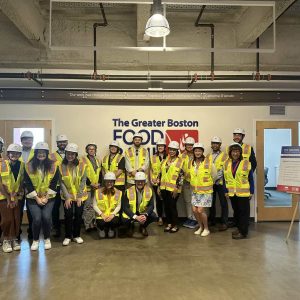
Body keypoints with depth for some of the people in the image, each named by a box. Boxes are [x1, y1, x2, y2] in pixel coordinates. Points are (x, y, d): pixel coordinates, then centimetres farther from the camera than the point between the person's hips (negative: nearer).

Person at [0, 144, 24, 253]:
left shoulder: (21, 165, 1)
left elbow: (21, 182, 3)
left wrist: (16, 196, -5)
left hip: (16, 197, 3)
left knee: (16, 219, 2)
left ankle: (14, 239, 18)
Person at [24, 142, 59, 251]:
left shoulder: (53, 166, -2)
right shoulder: (28, 166, -4)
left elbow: (54, 183, -3)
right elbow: (27, 184, -5)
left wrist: (46, 197, -10)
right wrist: (37, 198, -10)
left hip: (48, 197, 0)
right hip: (33, 198, 0)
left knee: (46, 217, -15)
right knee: (37, 218, -14)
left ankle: (47, 239, 10)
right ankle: (35, 240, 11)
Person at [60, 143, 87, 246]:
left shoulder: (81, 165, -6)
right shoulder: (61, 166, -6)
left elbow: (83, 181, -6)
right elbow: (61, 182, -6)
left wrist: (80, 196, -10)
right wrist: (67, 197, -11)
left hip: (80, 195, 0)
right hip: (67, 195, 0)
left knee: (78, 215, 2)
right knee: (68, 215, -4)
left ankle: (77, 235, 20)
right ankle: (67, 236, 14)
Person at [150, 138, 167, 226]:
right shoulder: (153, 157, 10)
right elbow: (151, 169, 13)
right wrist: (151, 178, 0)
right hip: (156, 181, 2)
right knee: (158, 199, 6)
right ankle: (160, 218, 16)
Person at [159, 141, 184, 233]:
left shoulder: (180, 161, -5)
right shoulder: (165, 160, 12)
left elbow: (181, 176, -10)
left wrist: (177, 188, -15)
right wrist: (159, 186, 12)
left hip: (173, 188, -5)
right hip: (164, 187, 5)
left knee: (172, 206, -2)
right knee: (166, 206, 9)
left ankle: (175, 225, 14)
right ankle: (169, 224, 23)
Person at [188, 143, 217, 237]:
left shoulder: (209, 162, -12)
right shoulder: (191, 163, 3)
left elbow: (214, 175, -1)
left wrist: (207, 182, 2)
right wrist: (195, 182, 9)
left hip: (206, 191, -5)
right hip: (195, 191, 5)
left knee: (200, 210, -8)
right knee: (195, 210, 4)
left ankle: (206, 229, 15)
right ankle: (201, 227, 28)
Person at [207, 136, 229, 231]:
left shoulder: (224, 155, -1)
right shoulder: (208, 156, 14)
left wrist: (217, 177, -15)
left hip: (220, 182, -4)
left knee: (223, 203, 1)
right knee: (211, 202, 11)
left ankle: (224, 223, 8)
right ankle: (212, 220, 22)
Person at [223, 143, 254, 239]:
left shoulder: (246, 163, -7)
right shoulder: (227, 164, 5)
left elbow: (251, 179, -4)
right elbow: (225, 179, 9)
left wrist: (251, 192, -6)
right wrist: (226, 191, 5)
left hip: (243, 193, -5)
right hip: (232, 193, 5)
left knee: (244, 212, 2)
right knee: (236, 211, 16)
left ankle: (243, 232, 9)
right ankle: (239, 228, 30)